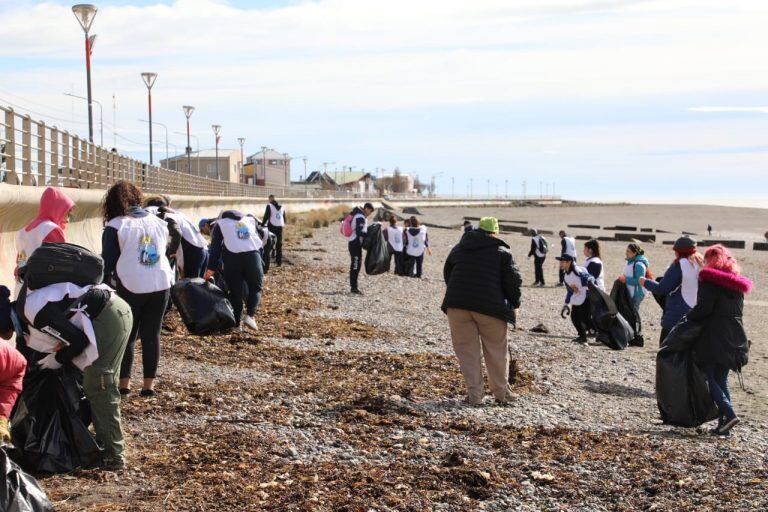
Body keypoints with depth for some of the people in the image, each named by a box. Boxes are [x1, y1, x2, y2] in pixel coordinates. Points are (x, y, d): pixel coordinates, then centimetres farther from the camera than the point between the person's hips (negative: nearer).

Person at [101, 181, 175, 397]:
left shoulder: (115, 226, -5)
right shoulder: (158, 222, 8)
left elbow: (107, 262, -6)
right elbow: (170, 249, 19)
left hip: (131, 287, -3)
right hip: (161, 285, 3)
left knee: (127, 335, 10)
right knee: (152, 335, 10)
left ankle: (124, 382, 8)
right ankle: (149, 384, 9)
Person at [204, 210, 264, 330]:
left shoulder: (220, 224, 20)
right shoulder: (250, 220, 30)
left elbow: (215, 247, 9)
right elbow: (259, 240, 21)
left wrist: (211, 269, 5)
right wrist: (260, 260, 19)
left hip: (232, 256, -1)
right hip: (253, 254, 1)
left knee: (235, 290, 7)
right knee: (255, 287, 10)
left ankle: (236, 322, 4)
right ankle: (250, 315, -10)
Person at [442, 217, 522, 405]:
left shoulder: (458, 249, 17)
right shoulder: (502, 252, 4)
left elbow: (447, 275, 23)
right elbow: (513, 280, -1)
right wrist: (514, 305, 9)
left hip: (457, 305, 3)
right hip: (491, 308, -3)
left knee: (467, 350, 7)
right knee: (496, 350, 10)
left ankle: (474, 394, 2)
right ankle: (501, 392, 18)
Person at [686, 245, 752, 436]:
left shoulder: (709, 279, -10)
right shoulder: (736, 283, 13)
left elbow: (703, 307, -17)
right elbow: (737, 311, 16)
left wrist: (689, 317, 0)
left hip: (714, 337, -7)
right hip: (734, 338, 7)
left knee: (707, 377, -2)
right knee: (721, 379, 12)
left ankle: (728, 414, -15)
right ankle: (723, 423, 7)